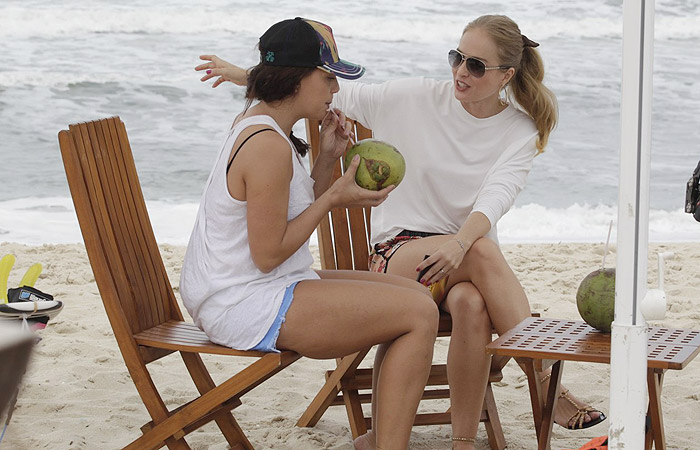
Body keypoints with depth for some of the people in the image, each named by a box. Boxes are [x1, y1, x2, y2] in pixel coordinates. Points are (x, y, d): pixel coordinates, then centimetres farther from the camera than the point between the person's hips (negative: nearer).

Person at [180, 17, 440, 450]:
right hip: (247, 305, -11)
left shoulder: (255, 124, 12)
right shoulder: (268, 146, -21)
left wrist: (328, 159, 3)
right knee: (420, 315, -15)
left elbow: (295, 218, 15)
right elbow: (268, 254, -21)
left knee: (416, 294, 12)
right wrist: (334, 198, -14)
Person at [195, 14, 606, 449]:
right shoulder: (417, 98, 0)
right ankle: (550, 389, -35)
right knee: (484, 252, -35)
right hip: (400, 251, -1)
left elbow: (497, 195, -18)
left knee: (472, 305, -38)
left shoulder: (521, 132, 1)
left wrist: (461, 243, -39)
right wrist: (247, 75, -6)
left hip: (468, 251, 1)